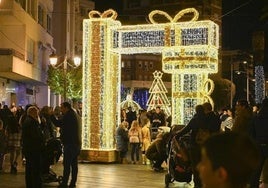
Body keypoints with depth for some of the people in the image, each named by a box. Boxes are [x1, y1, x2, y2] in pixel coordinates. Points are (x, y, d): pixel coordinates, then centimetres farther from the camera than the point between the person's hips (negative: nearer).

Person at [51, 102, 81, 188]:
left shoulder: (68, 116, -13)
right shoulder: (74, 114, 17)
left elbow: (58, 123, -17)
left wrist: (51, 115, -7)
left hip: (70, 143, -10)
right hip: (76, 143, 10)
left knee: (67, 164, -8)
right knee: (74, 164, 9)